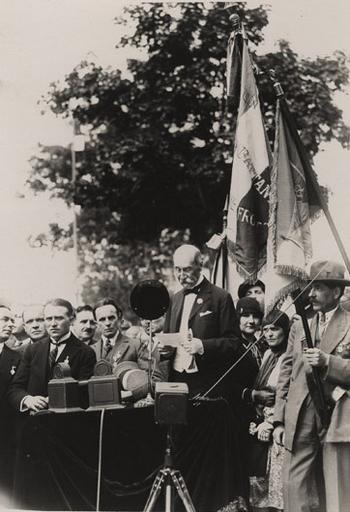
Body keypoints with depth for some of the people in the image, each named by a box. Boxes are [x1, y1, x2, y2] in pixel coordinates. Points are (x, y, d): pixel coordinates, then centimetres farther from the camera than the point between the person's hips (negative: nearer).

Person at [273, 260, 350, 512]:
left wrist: (327, 362, -19)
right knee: (295, 488, -5)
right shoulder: (299, 327, 16)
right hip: (300, 422, 3)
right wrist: (279, 420, 8)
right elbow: (286, 376, 14)